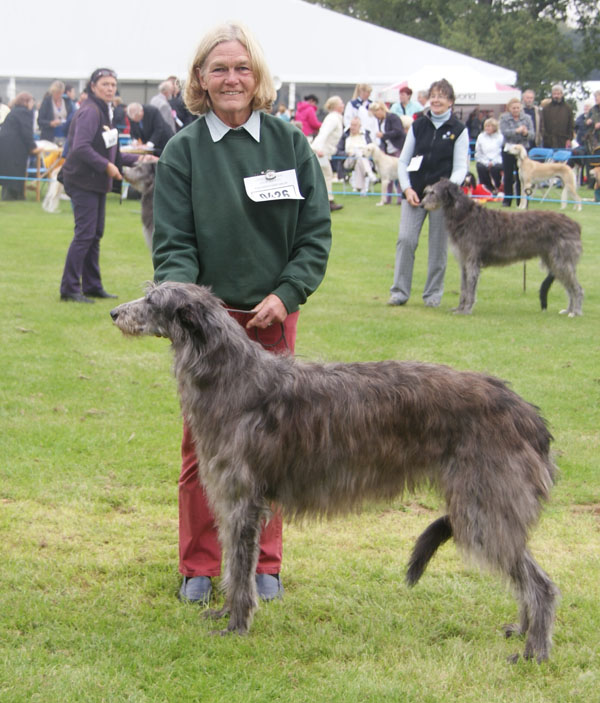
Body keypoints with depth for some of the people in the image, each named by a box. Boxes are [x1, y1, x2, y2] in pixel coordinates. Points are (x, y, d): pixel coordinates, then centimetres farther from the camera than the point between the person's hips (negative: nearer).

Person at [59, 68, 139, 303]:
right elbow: (81, 148, -24)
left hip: (97, 182, 10)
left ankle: (92, 286, 17)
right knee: (85, 234, -11)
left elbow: (110, 153, 22)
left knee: (95, 234, 11)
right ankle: (69, 288, -7)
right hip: (83, 181, -10)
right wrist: (107, 166, -21)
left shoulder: (105, 112, 16)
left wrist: (137, 159, 17)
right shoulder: (90, 112, -14)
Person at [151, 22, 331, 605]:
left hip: (272, 315, 1)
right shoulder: (183, 150, -1)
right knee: (202, 442, 3)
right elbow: (172, 241, -5)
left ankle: (264, 564, 18)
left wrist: (287, 293, -11)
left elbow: (316, 232, 2)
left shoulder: (289, 142, 2)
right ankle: (198, 568, 14)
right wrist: (183, 295, -23)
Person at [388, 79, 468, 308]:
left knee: (438, 244, 3)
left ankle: (433, 293, 13)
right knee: (406, 239, -8)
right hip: (414, 193, 2)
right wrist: (407, 188, -5)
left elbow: (460, 168, -2)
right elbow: (403, 160, 9)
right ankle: (399, 291, -2)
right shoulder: (418, 125, 8)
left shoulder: (458, 130, 1)